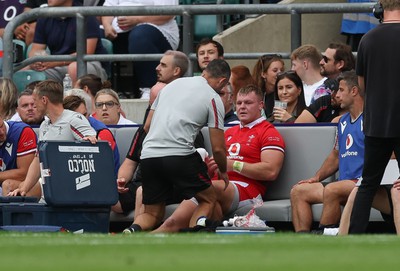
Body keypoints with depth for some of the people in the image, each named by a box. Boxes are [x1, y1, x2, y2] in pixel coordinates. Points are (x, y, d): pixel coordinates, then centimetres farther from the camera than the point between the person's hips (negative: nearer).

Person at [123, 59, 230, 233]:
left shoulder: (174, 84, 21)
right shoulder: (214, 99, 5)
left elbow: (148, 125, 25)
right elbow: (218, 148, 4)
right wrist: (223, 171, 23)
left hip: (148, 154, 5)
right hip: (179, 155, -5)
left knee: (152, 213, 16)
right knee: (208, 199, 16)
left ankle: (133, 230, -18)